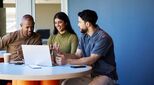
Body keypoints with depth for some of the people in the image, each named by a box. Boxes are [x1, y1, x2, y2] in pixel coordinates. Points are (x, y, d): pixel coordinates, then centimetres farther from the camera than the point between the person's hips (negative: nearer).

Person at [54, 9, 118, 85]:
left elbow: (91, 60, -23)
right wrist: (62, 54, -13)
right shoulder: (84, 36, 7)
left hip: (105, 75, -7)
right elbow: (77, 55, 5)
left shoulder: (103, 38, -19)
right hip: (89, 74, 7)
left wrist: (68, 61, -24)